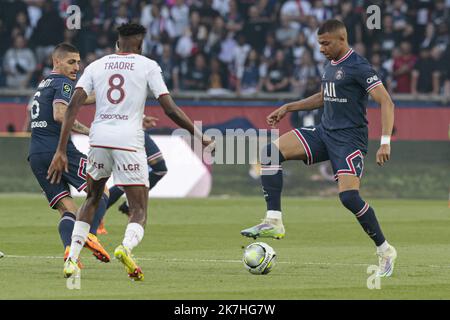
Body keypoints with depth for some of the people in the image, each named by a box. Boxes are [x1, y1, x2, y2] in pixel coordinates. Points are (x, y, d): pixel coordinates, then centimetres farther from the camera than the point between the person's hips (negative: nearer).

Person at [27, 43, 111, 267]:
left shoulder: (43, 85, 24)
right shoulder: (64, 83, -3)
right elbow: (60, 115, -18)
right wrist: (89, 131, -18)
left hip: (36, 156, 8)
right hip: (59, 148, -8)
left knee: (67, 209, 3)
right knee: (101, 190, -2)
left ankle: (69, 248, -21)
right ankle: (90, 234, -24)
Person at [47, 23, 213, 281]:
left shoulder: (96, 66, 13)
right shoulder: (148, 66, 5)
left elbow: (73, 107, 2)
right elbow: (170, 109, -1)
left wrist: (61, 151, 1)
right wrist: (200, 136, 8)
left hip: (99, 139, 3)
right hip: (129, 141, -3)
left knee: (92, 199, 26)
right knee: (139, 210, 1)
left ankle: (72, 260, 16)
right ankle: (127, 247, -33)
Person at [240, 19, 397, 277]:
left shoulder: (358, 67, -13)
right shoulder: (330, 65, 13)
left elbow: (387, 103, -18)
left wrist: (385, 142, -27)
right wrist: (288, 108, 25)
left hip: (349, 138, -8)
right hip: (324, 132, 8)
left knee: (348, 195, -23)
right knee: (272, 152, -9)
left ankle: (385, 251, -4)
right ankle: (274, 222, -12)